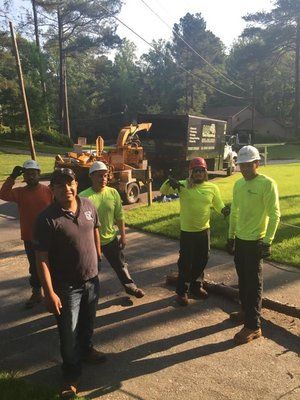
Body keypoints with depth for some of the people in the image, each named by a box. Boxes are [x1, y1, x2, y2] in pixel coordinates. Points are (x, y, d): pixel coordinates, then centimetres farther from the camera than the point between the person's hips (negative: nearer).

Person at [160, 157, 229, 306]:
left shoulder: (212, 188, -2)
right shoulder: (183, 185, -9)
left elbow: (219, 206, 5)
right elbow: (163, 191, -10)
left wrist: (226, 210, -18)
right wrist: (169, 182, -32)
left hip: (204, 230, 4)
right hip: (187, 231, -3)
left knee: (202, 260, 18)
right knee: (185, 262, 5)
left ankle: (196, 287, 40)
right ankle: (182, 292, 22)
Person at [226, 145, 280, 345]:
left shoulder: (267, 184, -14)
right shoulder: (238, 184, 8)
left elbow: (274, 215, -15)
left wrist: (267, 242, -17)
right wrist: (231, 236, 16)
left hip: (255, 242, -7)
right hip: (239, 239, 7)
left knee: (254, 284, 0)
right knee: (243, 280, 18)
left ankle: (253, 326, 9)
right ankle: (246, 311, 35)